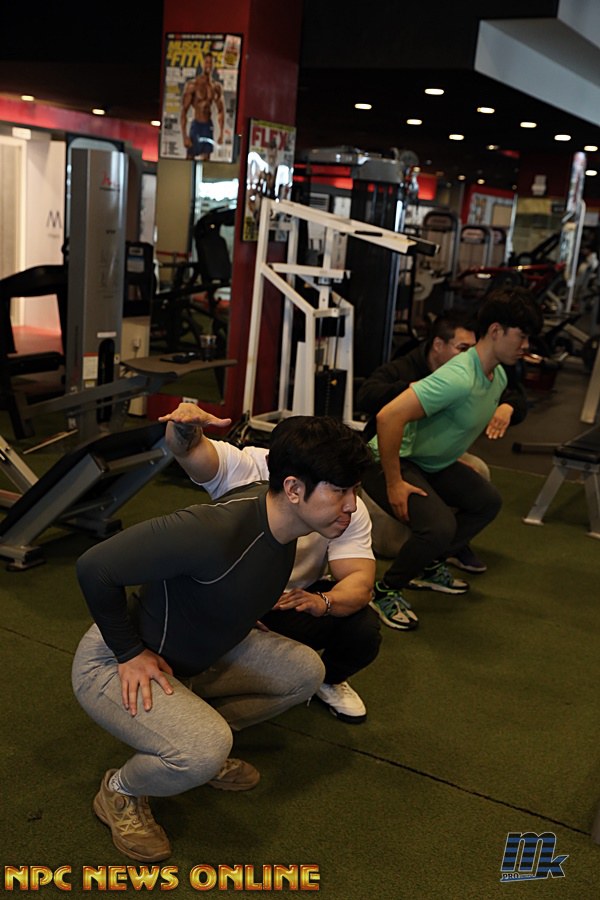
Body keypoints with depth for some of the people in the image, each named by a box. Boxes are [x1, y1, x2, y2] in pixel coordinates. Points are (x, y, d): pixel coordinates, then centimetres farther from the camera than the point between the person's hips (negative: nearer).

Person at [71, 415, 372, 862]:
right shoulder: (215, 531, -38)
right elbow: (95, 566, -32)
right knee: (203, 751, -32)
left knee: (305, 672, 0)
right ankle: (120, 793, 2)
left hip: (198, 652, 8)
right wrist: (130, 654, -22)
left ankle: (196, 736, 16)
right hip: (113, 664, -8)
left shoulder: (284, 523, -11)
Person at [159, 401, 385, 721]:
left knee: (364, 631, -23)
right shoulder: (242, 465, -25)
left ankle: (329, 680, 13)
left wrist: (322, 602, -49)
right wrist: (185, 424, -66)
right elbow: (187, 449, -41)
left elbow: (360, 579, -26)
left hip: (298, 596, 1)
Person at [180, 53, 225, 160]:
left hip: (209, 126, 3)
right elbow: (184, 111, -9)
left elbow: (221, 111, 15)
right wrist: (184, 136, -16)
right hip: (196, 125, -3)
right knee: (190, 158, 1)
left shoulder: (216, 87, 5)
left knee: (205, 159, -1)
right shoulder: (192, 85, -9)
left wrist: (221, 133, 6)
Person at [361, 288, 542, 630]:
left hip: (431, 462, 10)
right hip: (390, 460, -10)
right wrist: (394, 484, -29)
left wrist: (456, 460, 19)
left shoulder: (498, 377, 2)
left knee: (488, 501, 15)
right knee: (440, 526, -29)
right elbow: (389, 417, -36)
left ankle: (427, 567, 27)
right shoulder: (459, 378, -31)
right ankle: (385, 592, -4)